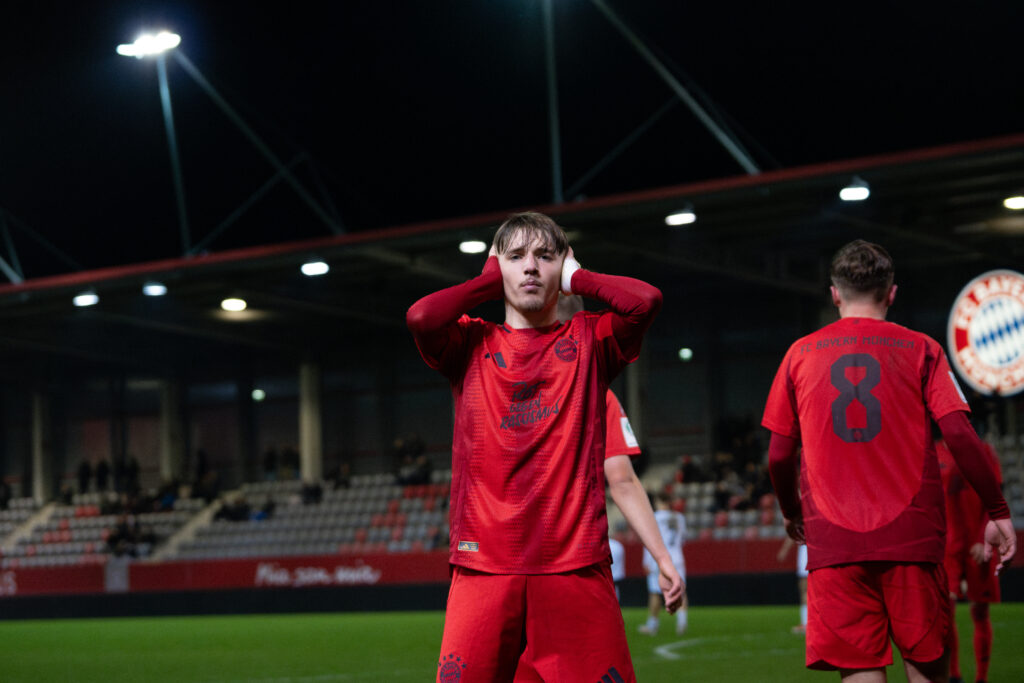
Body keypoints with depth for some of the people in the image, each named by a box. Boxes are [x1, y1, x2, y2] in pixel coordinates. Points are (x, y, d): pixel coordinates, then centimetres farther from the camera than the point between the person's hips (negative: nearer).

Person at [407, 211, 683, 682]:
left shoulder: (588, 341, 11)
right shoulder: (472, 343, 12)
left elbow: (645, 301, -9)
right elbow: (421, 317, -10)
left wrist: (575, 279, 7)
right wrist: (491, 281, 6)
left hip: (576, 564, 0)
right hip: (483, 567, 0)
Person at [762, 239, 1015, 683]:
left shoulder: (801, 354, 9)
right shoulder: (919, 349, 5)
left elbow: (780, 455, 9)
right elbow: (958, 434, -6)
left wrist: (791, 513, 26)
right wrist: (997, 512, 1)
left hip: (833, 540, 1)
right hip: (911, 532, 0)